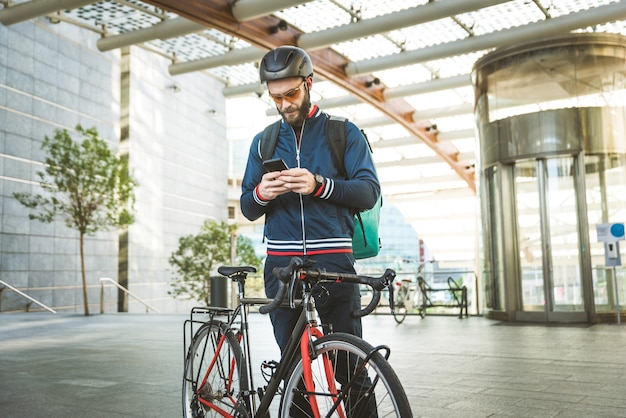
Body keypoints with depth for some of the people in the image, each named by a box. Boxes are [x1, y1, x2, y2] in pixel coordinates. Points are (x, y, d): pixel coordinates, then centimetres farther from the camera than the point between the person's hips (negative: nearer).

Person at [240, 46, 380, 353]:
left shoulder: (344, 132, 6)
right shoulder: (263, 141, 15)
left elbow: (369, 191, -4)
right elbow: (247, 209, 14)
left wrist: (318, 185, -21)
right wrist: (261, 194, -11)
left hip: (333, 260, -3)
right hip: (281, 263, 3)